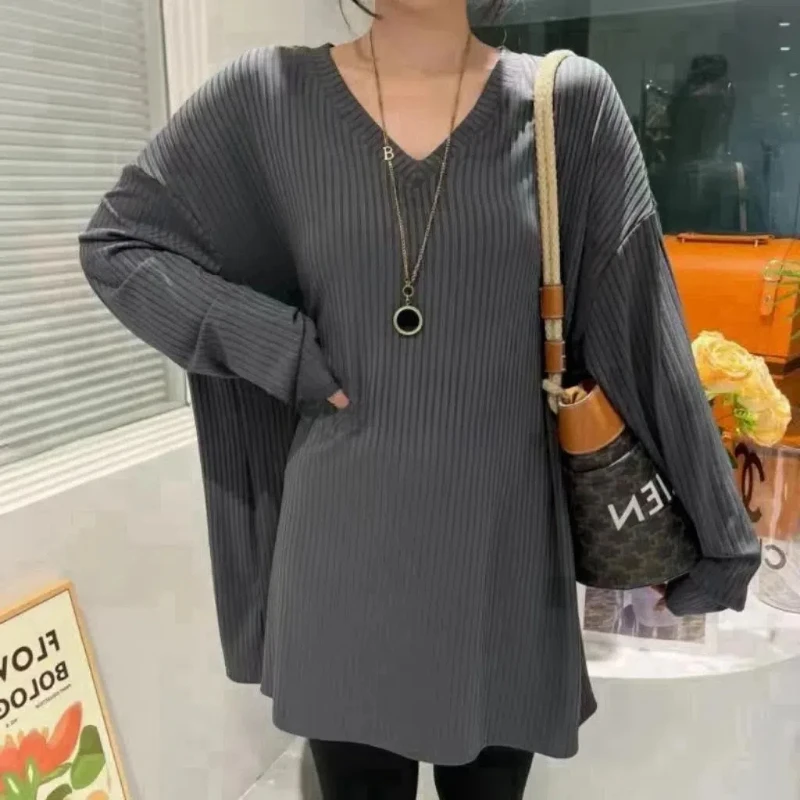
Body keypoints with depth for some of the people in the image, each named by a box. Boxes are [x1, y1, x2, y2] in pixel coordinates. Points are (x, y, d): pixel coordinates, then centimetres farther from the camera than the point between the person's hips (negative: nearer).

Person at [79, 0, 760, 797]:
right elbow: (115, 243, 5)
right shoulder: (269, 97, -2)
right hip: (345, 546, 0)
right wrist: (276, 346, -9)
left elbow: (642, 335, -1)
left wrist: (703, 533, 3)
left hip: (504, 546, 1)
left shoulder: (571, 103, -2)